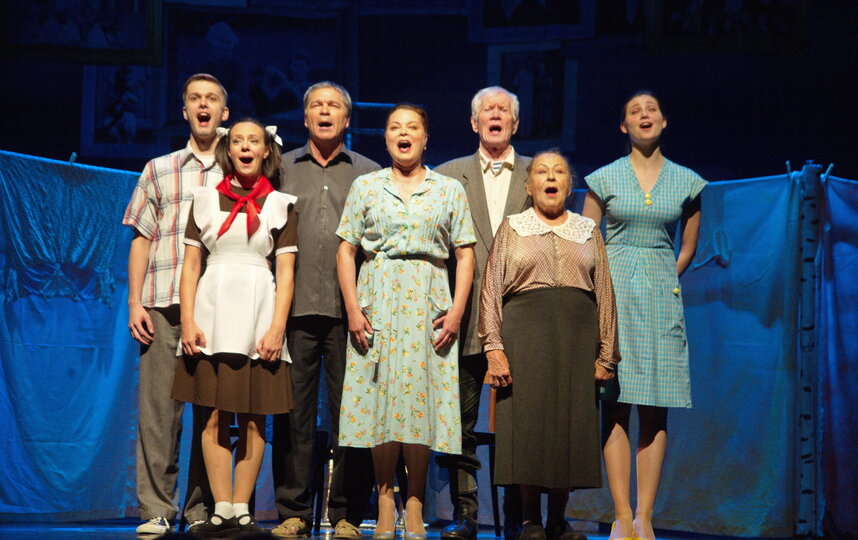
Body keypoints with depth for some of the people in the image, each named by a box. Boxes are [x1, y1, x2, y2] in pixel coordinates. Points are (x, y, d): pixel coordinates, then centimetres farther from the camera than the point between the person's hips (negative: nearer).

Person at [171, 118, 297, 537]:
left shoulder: (280, 205, 9)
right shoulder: (206, 200, 10)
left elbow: (286, 273, 3)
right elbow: (190, 267, 7)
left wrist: (276, 328, -8)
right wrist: (188, 322, -4)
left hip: (258, 315, 0)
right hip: (213, 312, 1)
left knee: (252, 418, 0)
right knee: (216, 415, -2)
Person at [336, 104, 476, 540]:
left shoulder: (449, 189, 10)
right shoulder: (365, 186, 10)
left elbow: (465, 255, 6)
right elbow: (346, 250, 6)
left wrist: (457, 310, -6)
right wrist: (352, 307, -5)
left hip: (427, 303, 0)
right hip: (377, 299, 1)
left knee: (421, 397, -5)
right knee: (379, 398, -3)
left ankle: (415, 504, 2)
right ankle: (385, 504, 3)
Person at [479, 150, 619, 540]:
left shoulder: (588, 231, 16)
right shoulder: (512, 228, 12)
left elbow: (605, 294, 13)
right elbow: (491, 291, 5)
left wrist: (605, 355, 4)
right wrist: (494, 348, -7)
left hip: (577, 336, 2)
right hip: (525, 332, -2)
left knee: (571, 423, -1)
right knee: (527, 421, -5)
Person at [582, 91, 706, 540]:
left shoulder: (686, 182, 9)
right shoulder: (604, 179, 4)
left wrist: (663, 281, 10)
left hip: (661, 296, 2)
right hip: (613, 290, -1)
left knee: (655, 409, -2)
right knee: (615, 405, -6)